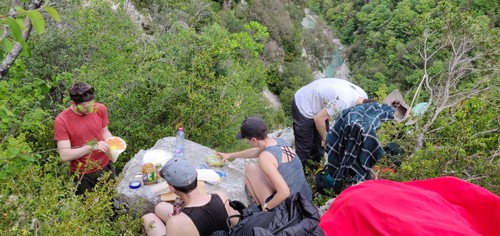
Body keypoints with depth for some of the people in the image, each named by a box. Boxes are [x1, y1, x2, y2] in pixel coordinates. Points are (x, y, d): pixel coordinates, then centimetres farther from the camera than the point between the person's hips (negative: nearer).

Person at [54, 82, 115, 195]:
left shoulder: (100, 109, -11)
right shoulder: (61, 121, -21)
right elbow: (64, 155, -21)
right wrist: (92, 146, -31)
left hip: (105, 167, 3)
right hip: (82, 174, -3)